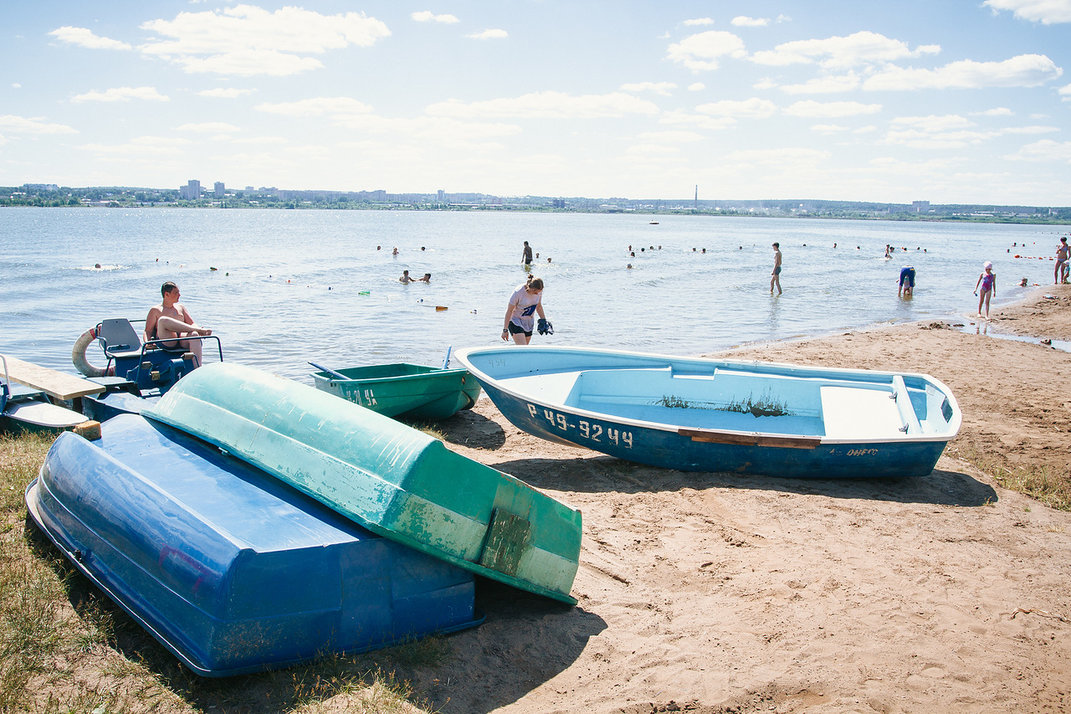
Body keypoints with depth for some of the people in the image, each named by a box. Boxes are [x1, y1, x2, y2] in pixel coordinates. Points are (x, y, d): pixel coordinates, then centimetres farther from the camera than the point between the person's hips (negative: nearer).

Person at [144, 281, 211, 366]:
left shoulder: (181, 307, 29)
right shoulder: (155, 310, 19)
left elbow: (192, 324, 22)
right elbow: (148, 331, 14)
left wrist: (197, 328, -3)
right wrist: (147, 342, -9)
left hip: (182, 339, 3)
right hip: (165, 341, -3)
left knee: (194, 335, -35)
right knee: (163, 320, -33)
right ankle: (199, 330, -30)